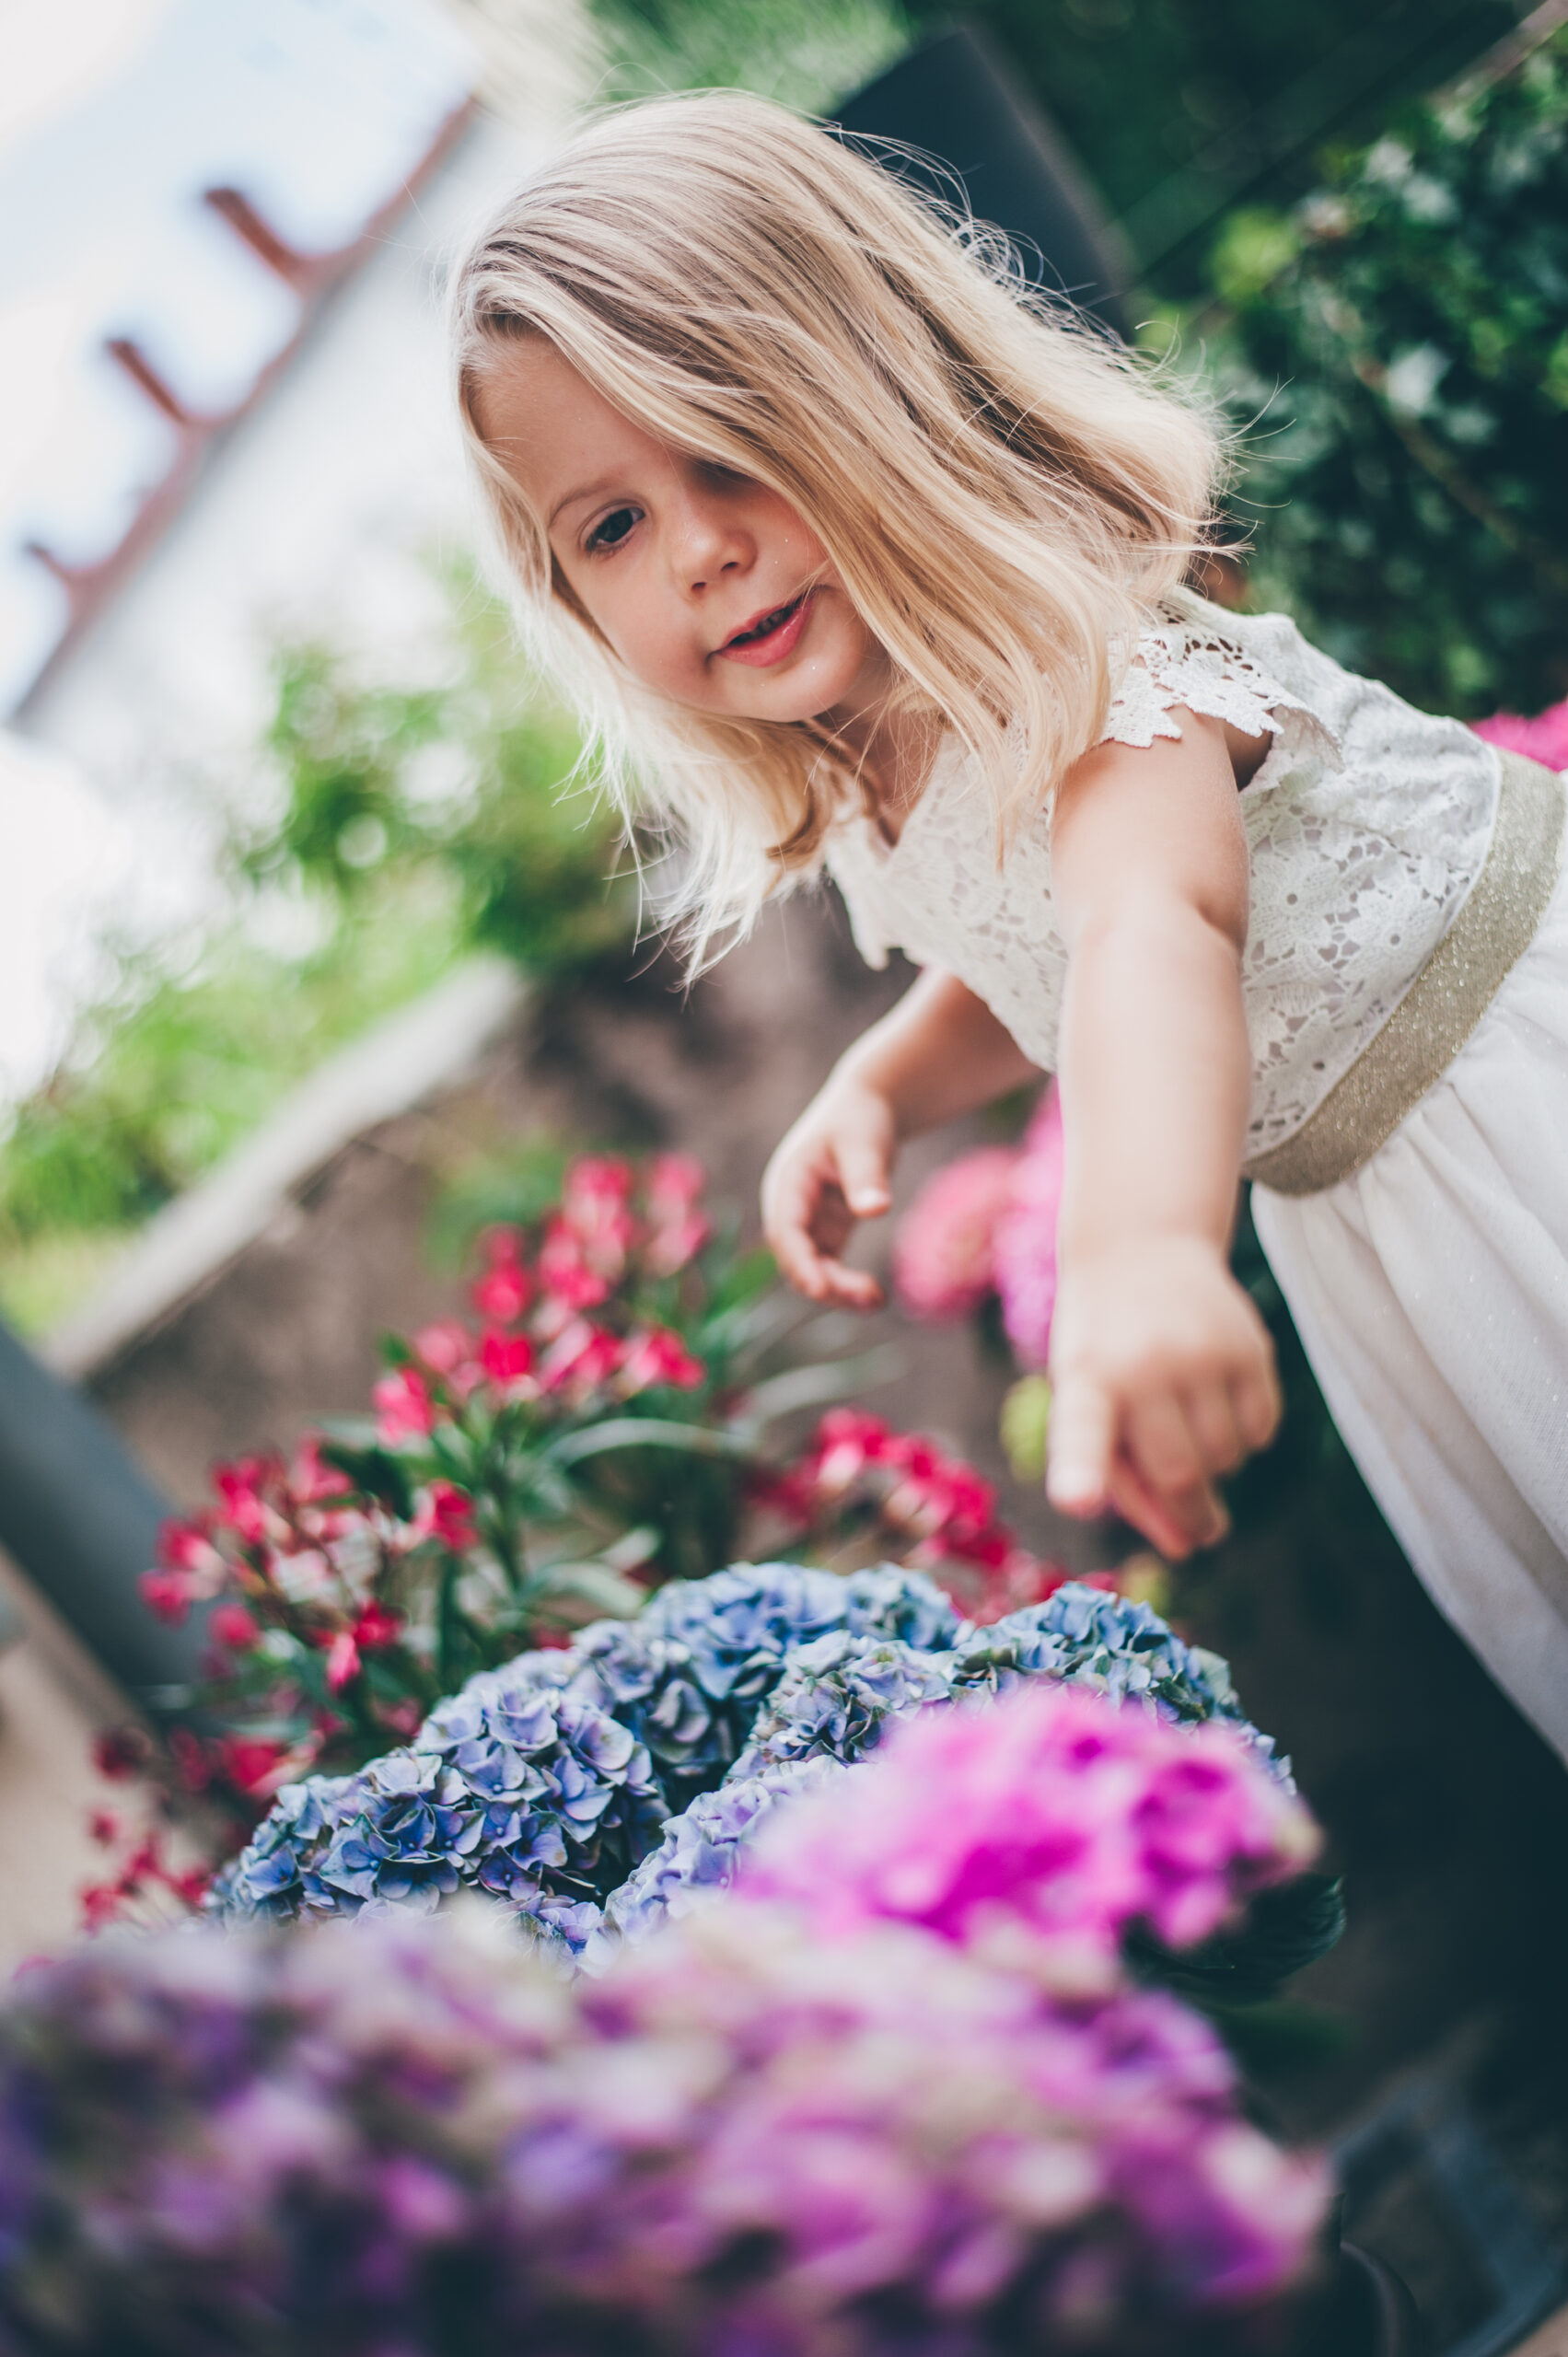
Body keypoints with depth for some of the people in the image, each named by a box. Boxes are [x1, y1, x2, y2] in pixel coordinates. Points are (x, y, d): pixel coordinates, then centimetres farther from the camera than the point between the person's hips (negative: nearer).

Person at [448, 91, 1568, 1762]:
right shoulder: (843, 793, -5)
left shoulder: (1068, 642, -31)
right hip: (1348, 1193, 7)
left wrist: (1141, 1246, -70)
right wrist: (873, 1090, -5)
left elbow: (1149, 926, -52)